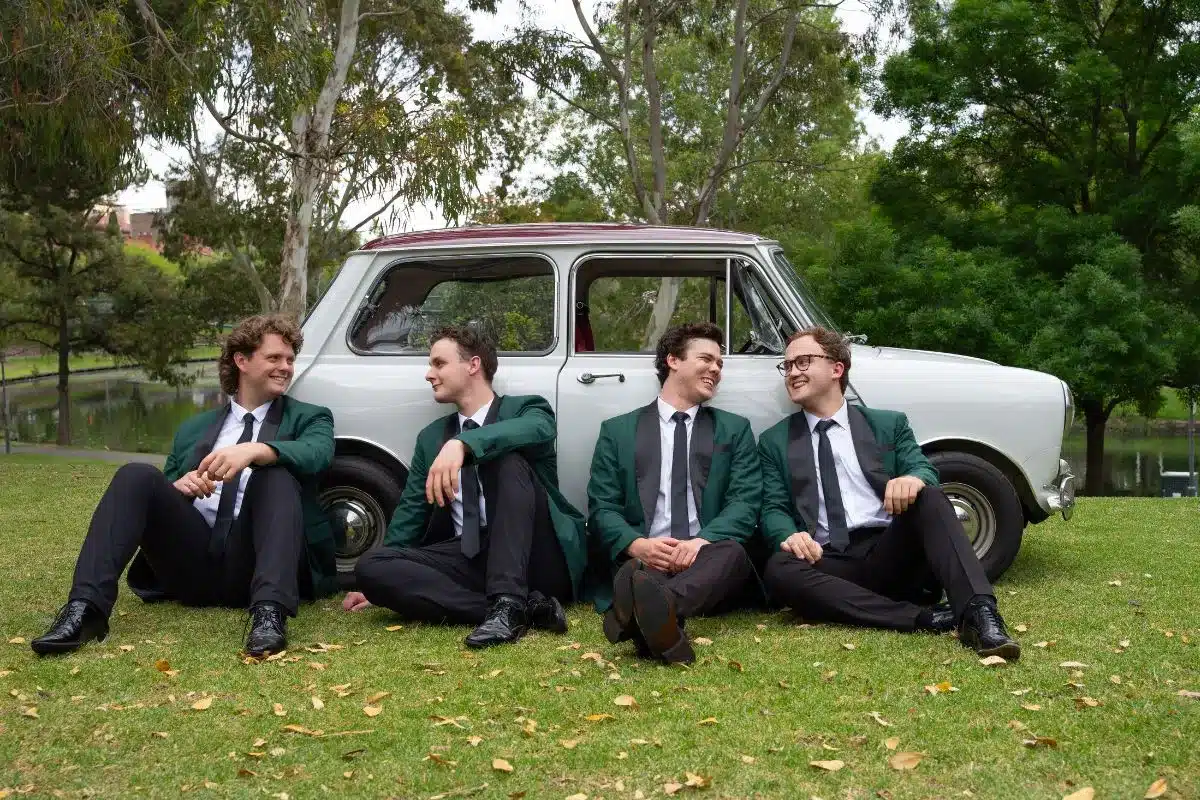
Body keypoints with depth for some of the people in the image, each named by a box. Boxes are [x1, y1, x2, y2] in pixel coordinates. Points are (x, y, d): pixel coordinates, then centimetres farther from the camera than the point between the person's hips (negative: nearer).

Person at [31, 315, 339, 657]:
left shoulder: (309, 418, 14)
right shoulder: (193, 429, 24)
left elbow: (316, 454, -10)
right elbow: (156, 496, 20)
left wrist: (254, 451, -29)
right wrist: (178, 487, -4)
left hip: (253, 562, -2)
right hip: (192, 562, 3)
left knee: (278, 475, -28)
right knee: (136, 475, -17)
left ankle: (269, 611, -45)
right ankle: (86, 609, -32)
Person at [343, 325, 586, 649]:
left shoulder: (524, 408, 6)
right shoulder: (431, 437, 21)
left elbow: (538, 429, -20)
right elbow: (411, 511, 19)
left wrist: (463, 442, -36)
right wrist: (379, 579, 7)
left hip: (537, 559, -4)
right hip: (467, 558, 5)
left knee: (508, 459, -26)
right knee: (371, 565, -20)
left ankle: (508, 603, -37)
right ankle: (527, 607, -28)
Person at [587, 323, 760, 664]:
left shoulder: (735, 430, 19)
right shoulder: (618, 431, 16)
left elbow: (745, 503, 5)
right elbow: (601, 508, 7)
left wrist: (702, 540, -17)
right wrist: (637, 544, -17)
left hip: (706, 560, 0)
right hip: (642, 559, 0)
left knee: (732, 551, -36)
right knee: (634, 566, -37)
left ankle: (651, 606, -63)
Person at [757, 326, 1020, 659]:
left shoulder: (888, 424, 16)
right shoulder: (775, 442, 15)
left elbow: (926, 472, 3)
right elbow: (774, 509, 7)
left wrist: (914, 480, -22)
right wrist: (789, 535, -18)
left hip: (890, 557, 1)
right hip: (827, 563, 0)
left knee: (928, 497, -26)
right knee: (779, 569, -33)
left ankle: (978, 613, -40)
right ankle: (920, 617, -35)